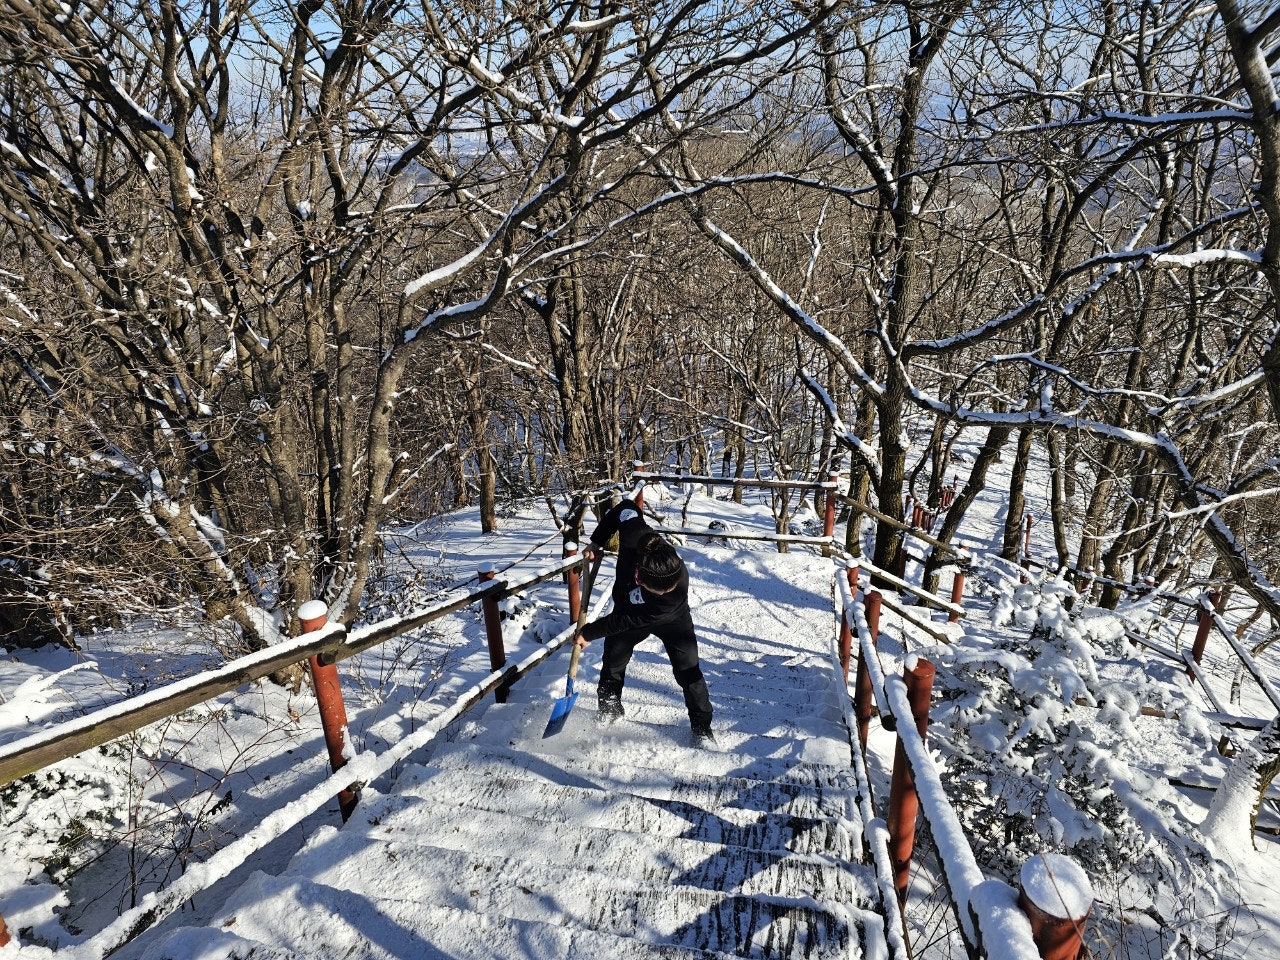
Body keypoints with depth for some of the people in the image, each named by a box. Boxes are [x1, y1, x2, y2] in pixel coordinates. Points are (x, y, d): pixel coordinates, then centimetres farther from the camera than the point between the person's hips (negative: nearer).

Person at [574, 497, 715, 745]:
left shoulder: (676, 592, -46)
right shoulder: (634, 534, -42)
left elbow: (628, 620, -34)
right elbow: (625, 507, -17)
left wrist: (589, 632, -23)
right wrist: (597, 542, -14)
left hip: (672, 621, -3)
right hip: (628, 605, 4)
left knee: (688, 671, -5)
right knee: (612, 663, 16)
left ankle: (702, 726, 17)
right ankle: (609, 708, 42)